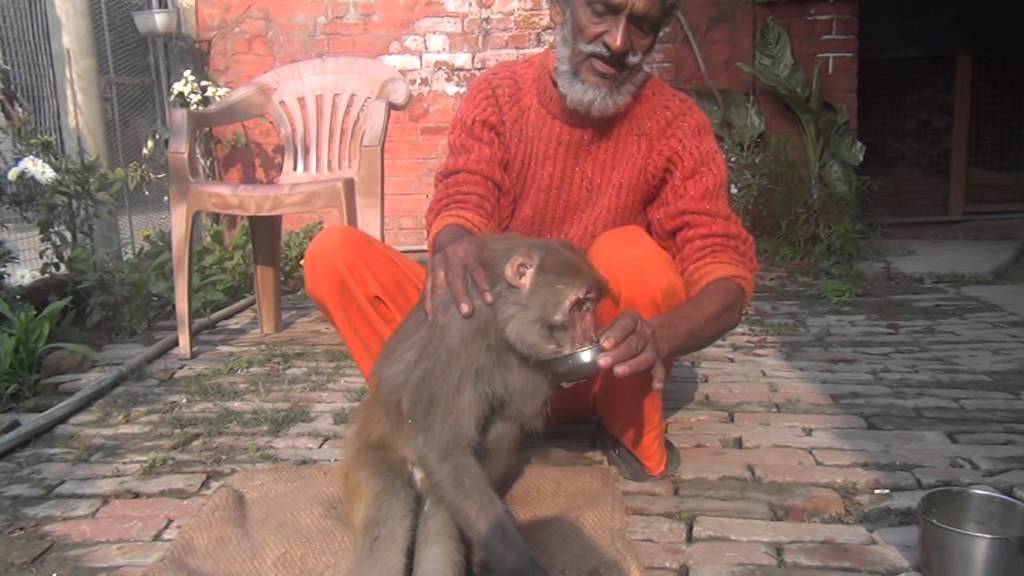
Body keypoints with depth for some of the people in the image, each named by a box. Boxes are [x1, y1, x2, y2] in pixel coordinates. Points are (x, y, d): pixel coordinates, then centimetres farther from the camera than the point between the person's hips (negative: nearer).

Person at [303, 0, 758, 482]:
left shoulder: (676, 125, -10)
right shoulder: (498, 94, -4)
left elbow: (724, 269, -18)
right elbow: (463, 199, -16)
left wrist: (660, 335, -42)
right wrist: (454, 244, -43)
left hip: (602, 367, -1)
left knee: (631, 253, -32)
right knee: (333, 255, -14)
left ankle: (635, 435, -8)